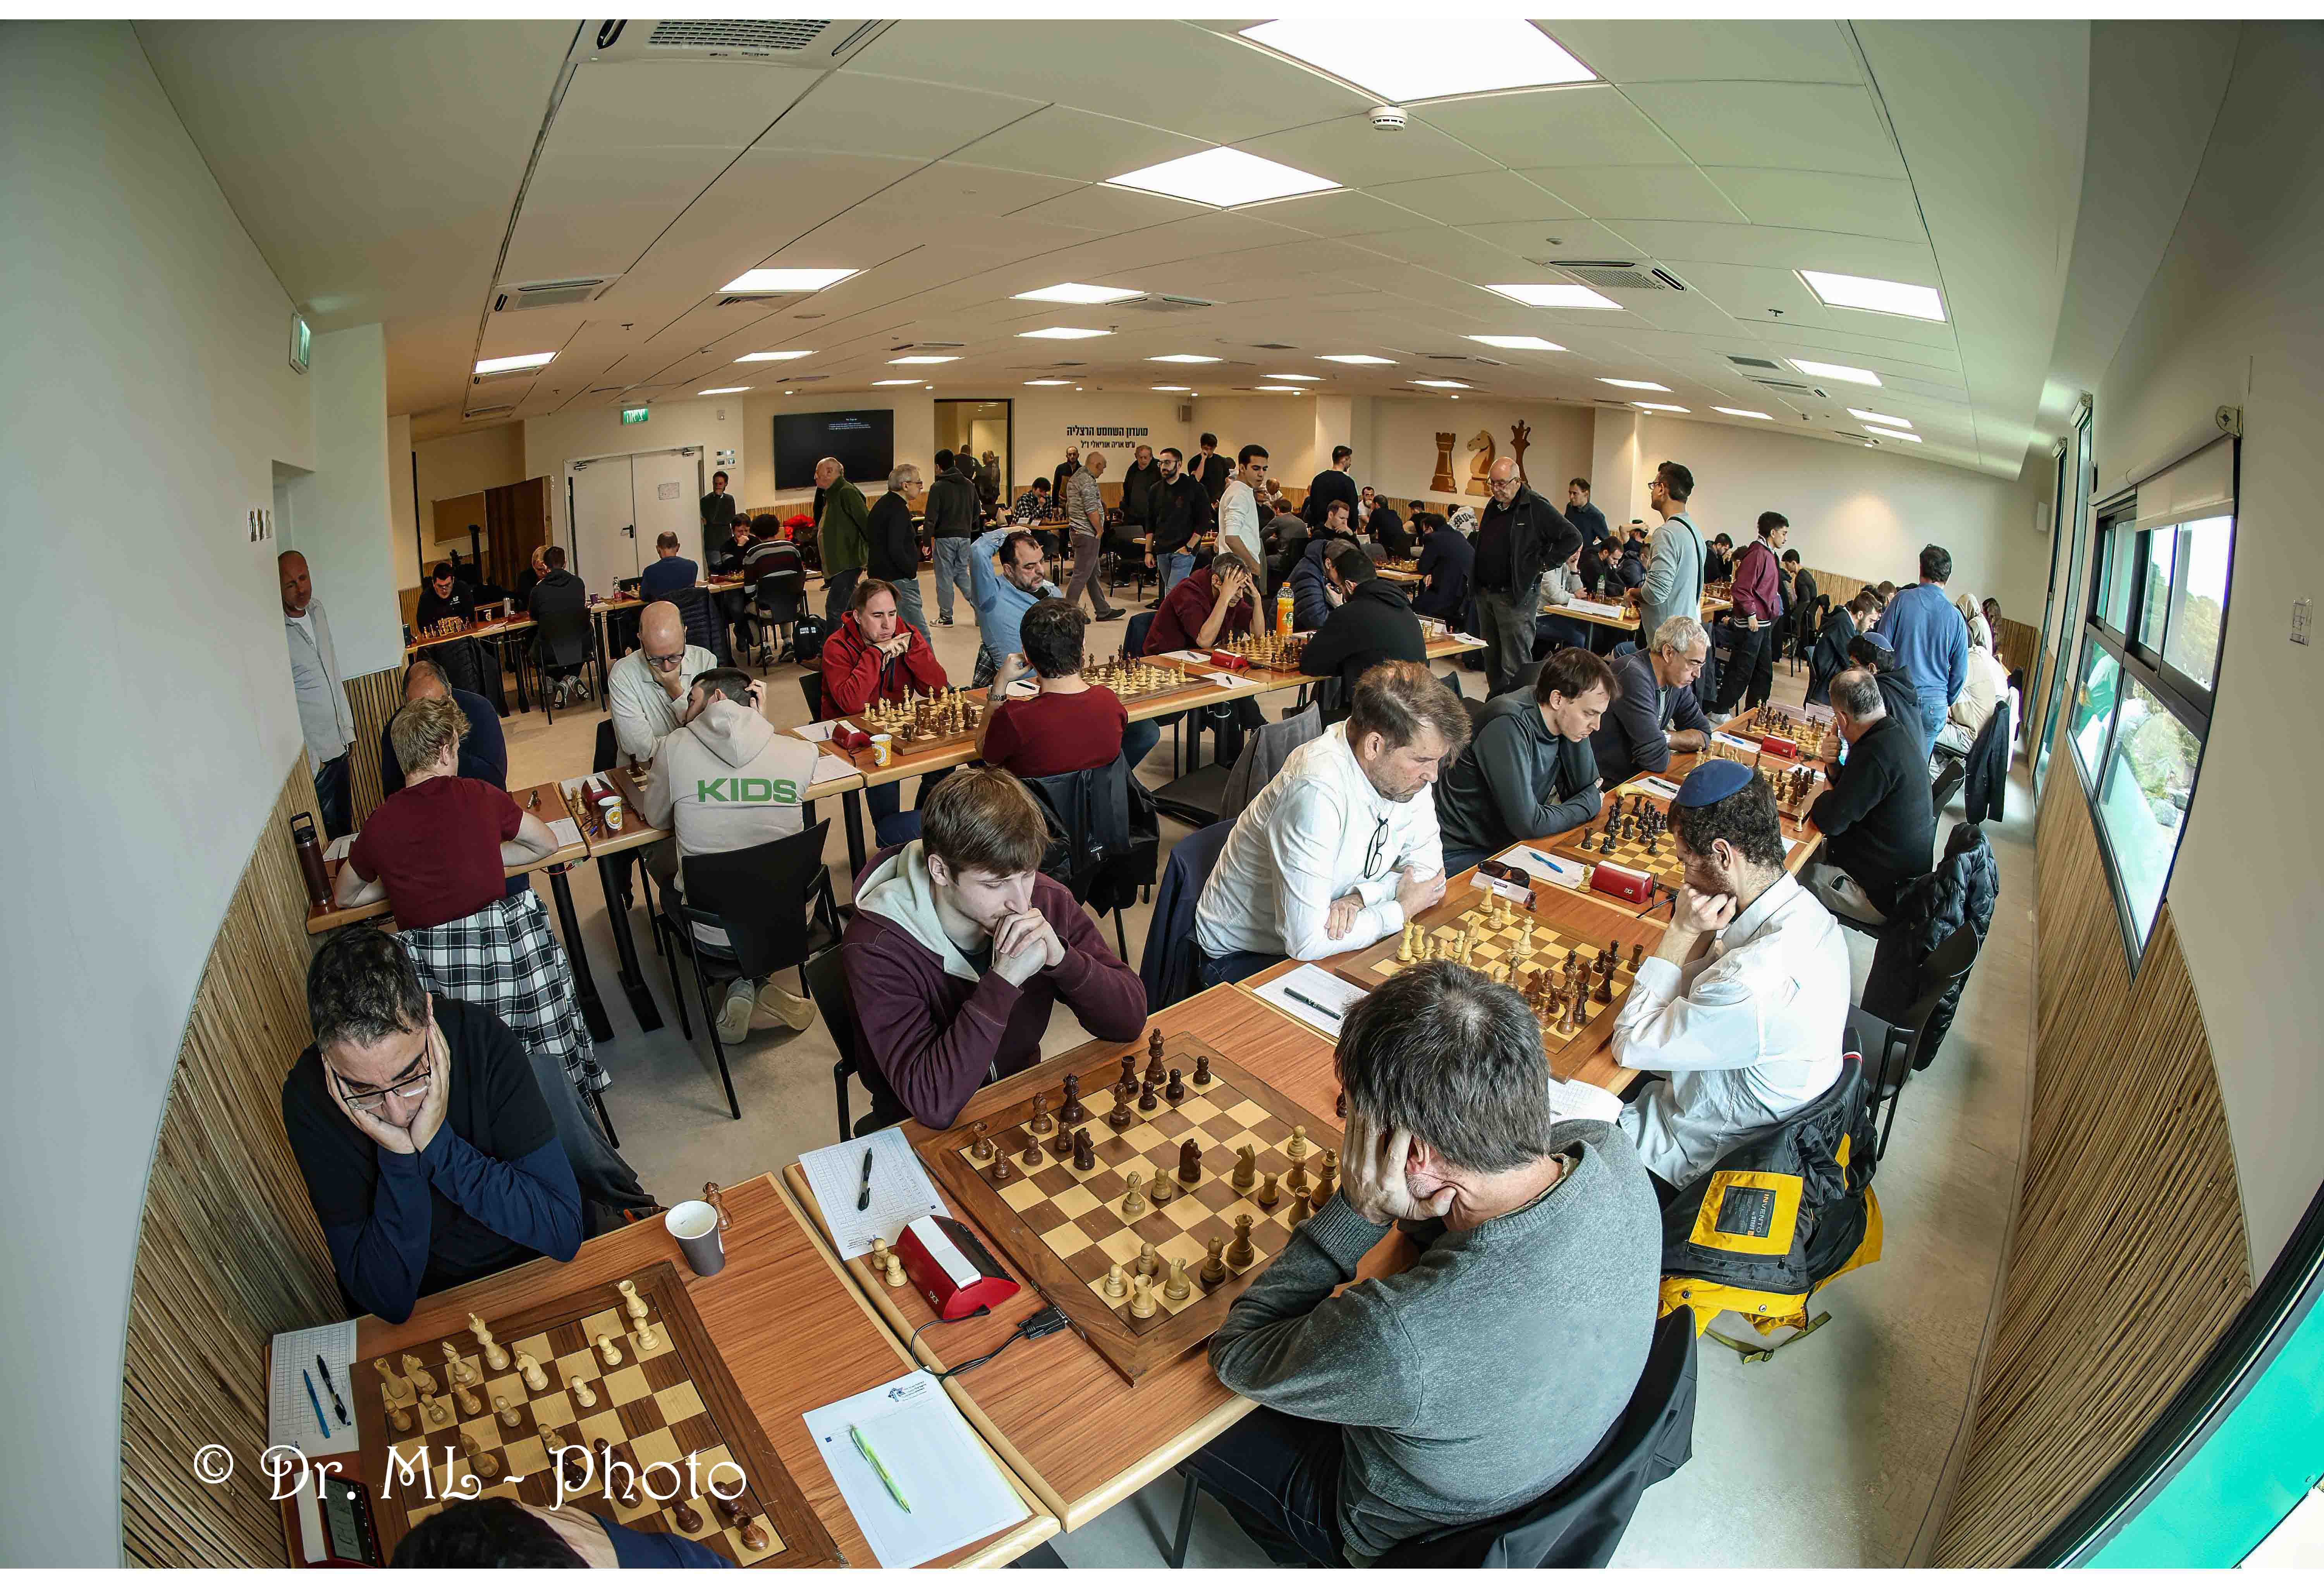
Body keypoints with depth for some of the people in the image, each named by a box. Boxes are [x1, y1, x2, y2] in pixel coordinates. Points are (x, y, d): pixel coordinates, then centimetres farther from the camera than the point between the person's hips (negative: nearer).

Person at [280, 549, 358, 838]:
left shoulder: (317, 609, 5)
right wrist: (308, 757, -15)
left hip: (338, 745, 7)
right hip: (314, 755, -7)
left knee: (346, 823, 19)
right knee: (332, 835, 2)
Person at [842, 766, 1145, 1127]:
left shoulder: (1049, 900, -11)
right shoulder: (876, 947, -23)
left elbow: (1130, 1020, -10)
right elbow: (934, 1104, -30)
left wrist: (1060, 957, -26)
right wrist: (1004, 979, -33)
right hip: (926, 1137, -2)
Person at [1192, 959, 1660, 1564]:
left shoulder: (1400, 1336, -47)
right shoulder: (1611, 1154, -27)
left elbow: (1235, 1358, -26)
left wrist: (1357, 1211, -37)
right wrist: (1423, 1207, -27)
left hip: (1421, 1534, -5)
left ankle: (1317, 1562, 37)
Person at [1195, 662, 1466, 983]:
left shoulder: (1409, 761, -9)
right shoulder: (1316, 792, -34)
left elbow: (1427, 859, -2)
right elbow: (1306, 941, -35)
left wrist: (1361, 895, -22)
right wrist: (1401, 910, -20)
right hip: (1243, 957, -7)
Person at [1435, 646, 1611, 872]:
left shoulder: (1559, 718, -2)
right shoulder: (1510, 725, -26)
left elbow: (1582, 788, -1)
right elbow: (1528, 824, -26)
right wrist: (1590, 801, -10)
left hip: (1508, 843, 8)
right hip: (1461, 853, -8)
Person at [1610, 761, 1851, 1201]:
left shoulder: (1751, 987, -41)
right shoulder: (1806, 913, -11)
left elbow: (1630, 1046, -24)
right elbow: (1690, 998, 0)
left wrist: (1681, 931, -25)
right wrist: (1700, 934, -20)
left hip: (1699, 1154, -8)